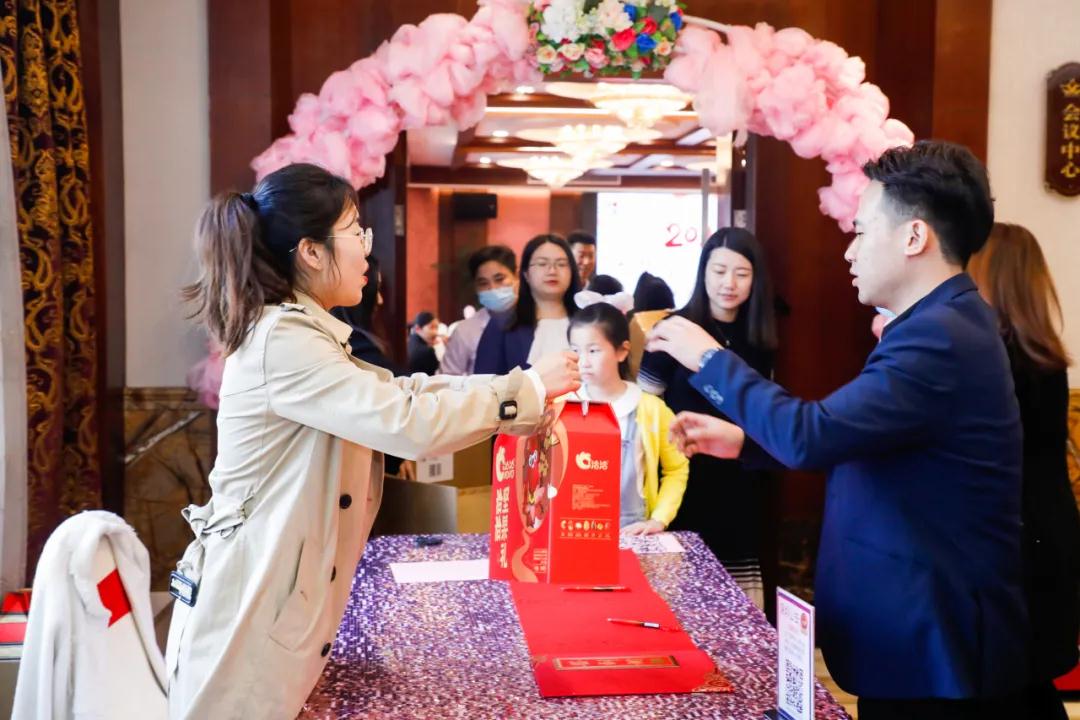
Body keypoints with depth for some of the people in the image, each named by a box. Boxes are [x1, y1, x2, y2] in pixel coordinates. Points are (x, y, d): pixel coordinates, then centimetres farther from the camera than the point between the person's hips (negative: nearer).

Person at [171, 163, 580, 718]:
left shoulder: (295, 332, 11)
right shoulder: (282, 341, -23)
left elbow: (393, 393, 11)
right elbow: (408, 423, -29)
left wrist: (522, 388, 3)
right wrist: (527, 389, -16)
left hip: (278, 595, 9)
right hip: (248, 605, -9)